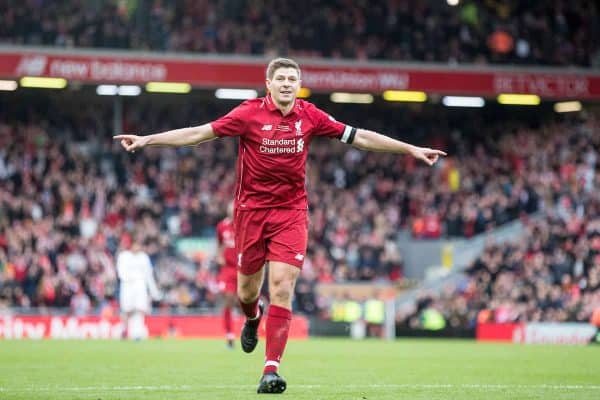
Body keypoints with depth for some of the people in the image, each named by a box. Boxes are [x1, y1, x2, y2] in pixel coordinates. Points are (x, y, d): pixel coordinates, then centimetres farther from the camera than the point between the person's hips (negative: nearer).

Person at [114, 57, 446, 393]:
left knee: (282, 288, -13)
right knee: (248, 290, 10)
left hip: (291, 212, 0)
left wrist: (411, 149, 5)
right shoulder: (250, 113, -7)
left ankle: (271, 368, -11)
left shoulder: (310, 116, -1)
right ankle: (252, 318, 49)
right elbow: (199, 133, -6)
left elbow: (359, 137, 5)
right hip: (252, 210, 0)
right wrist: (146, 140, -11)